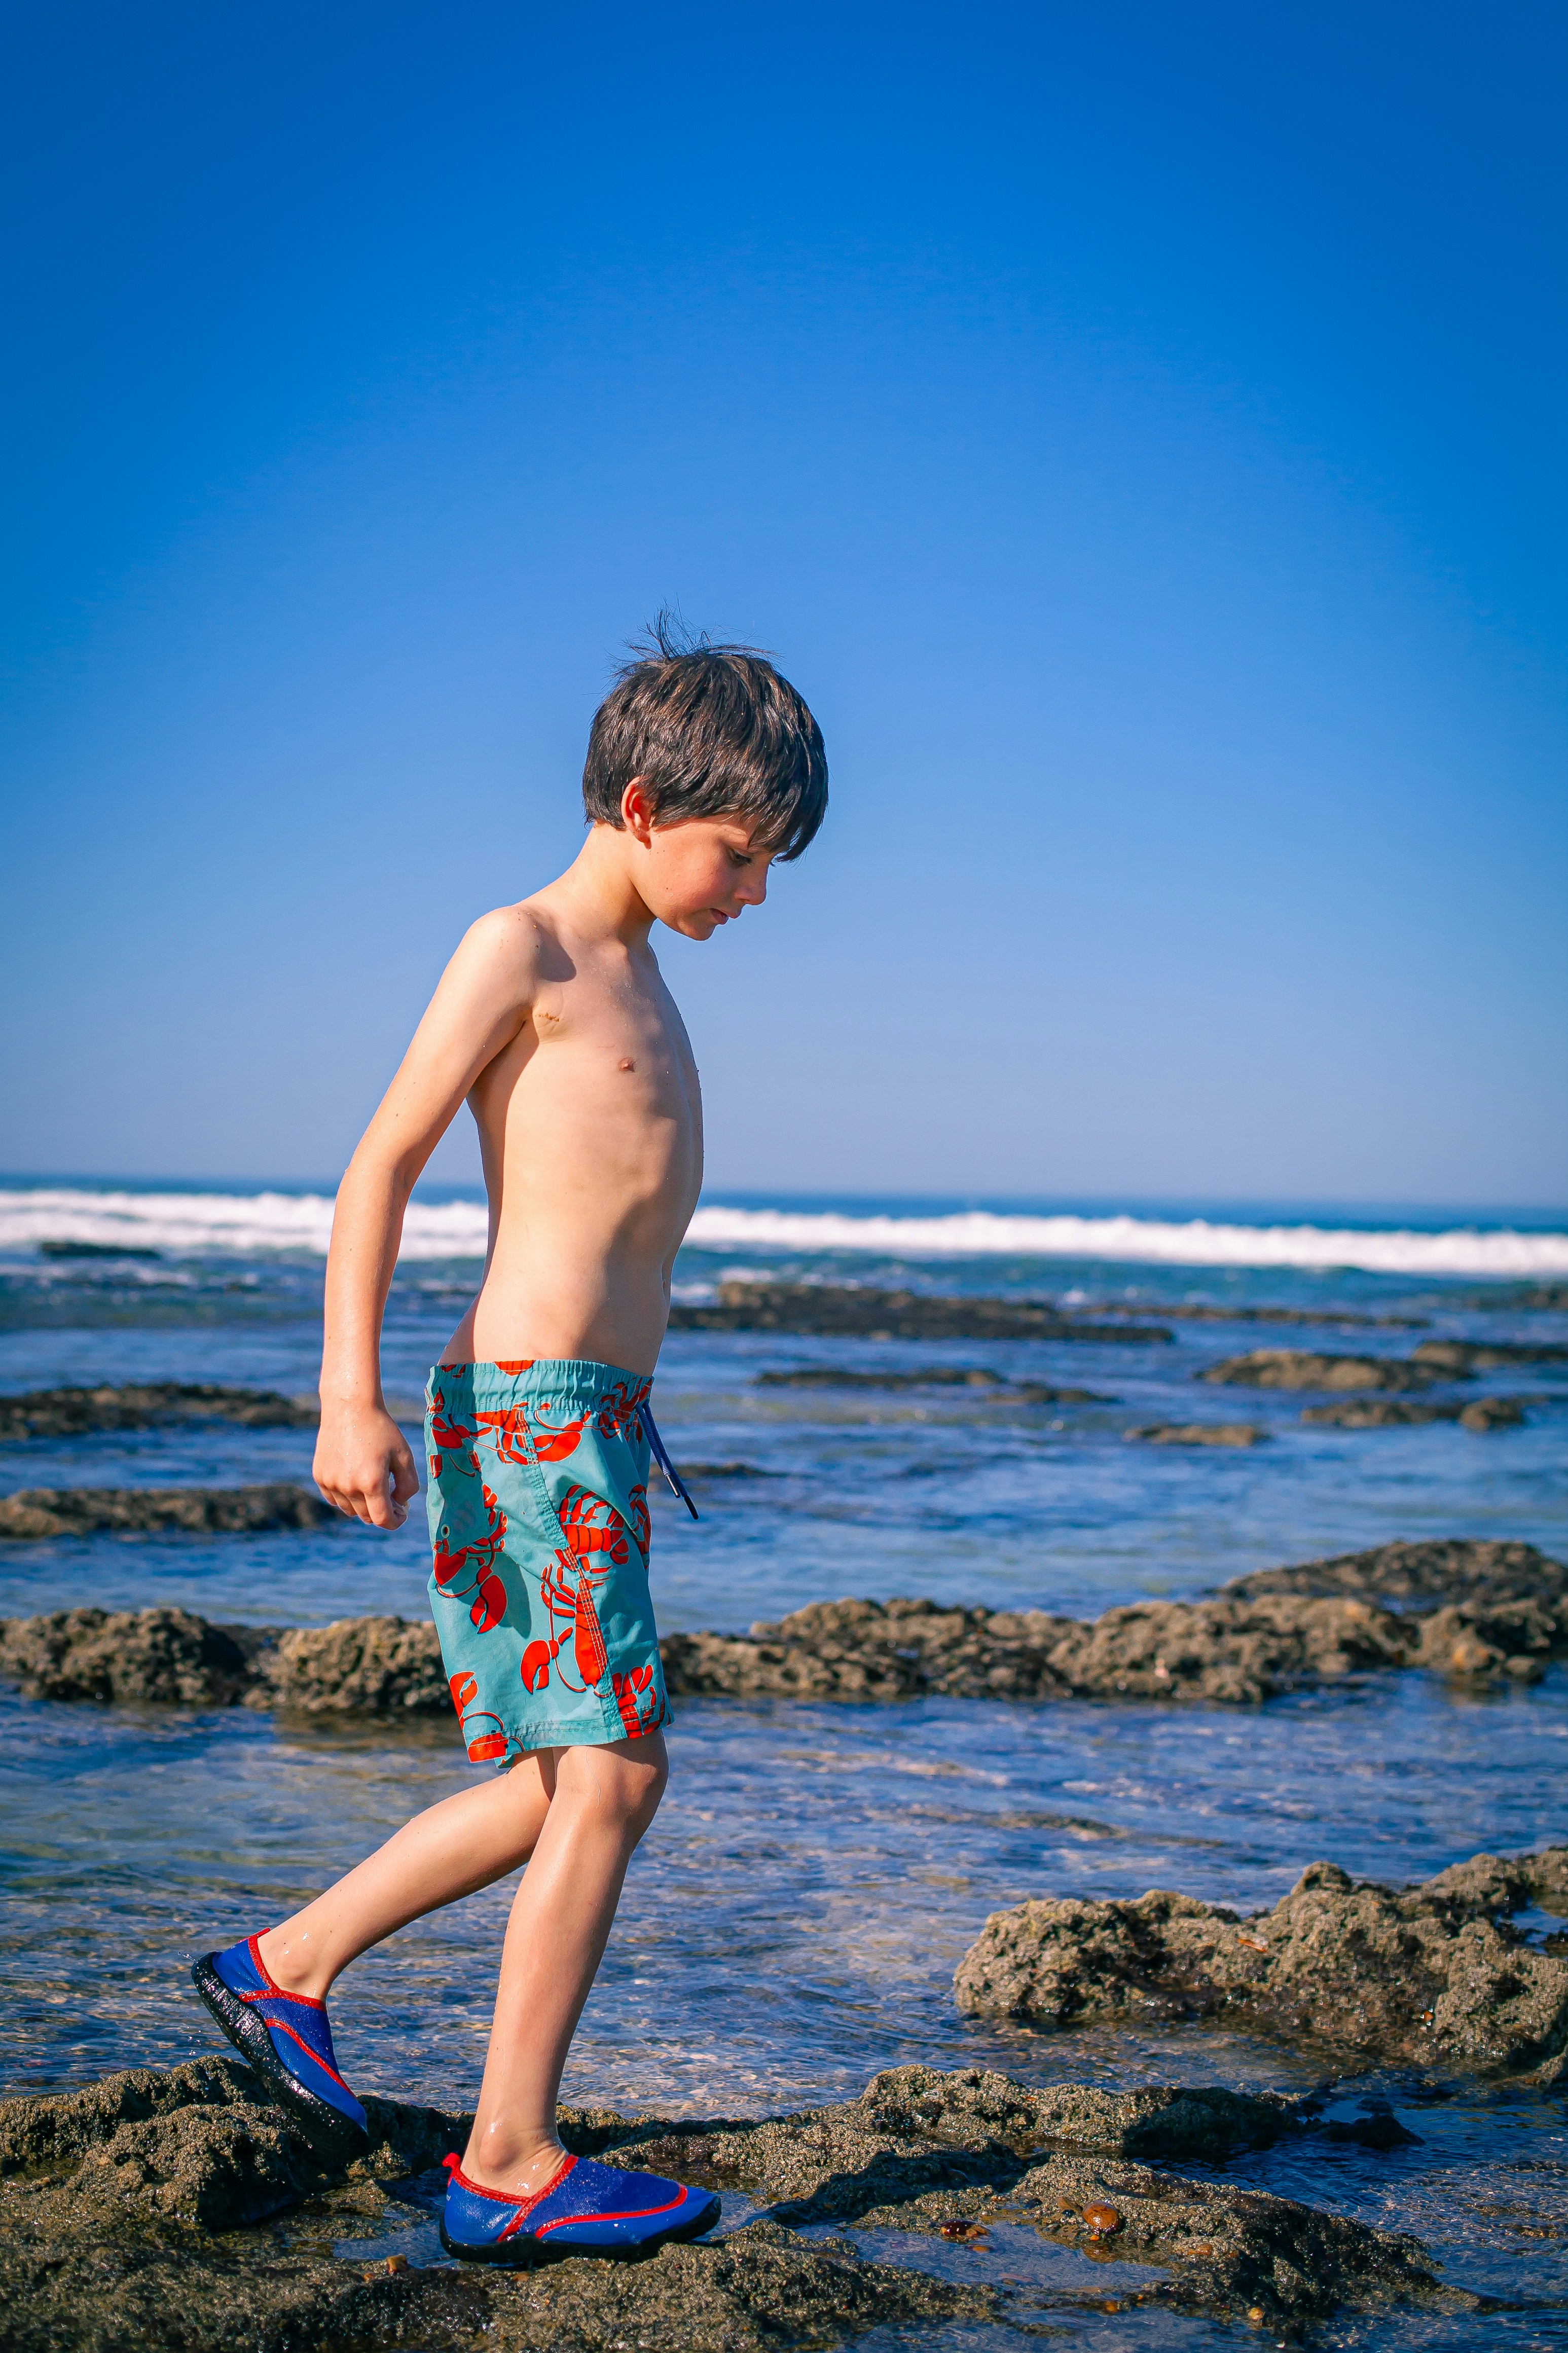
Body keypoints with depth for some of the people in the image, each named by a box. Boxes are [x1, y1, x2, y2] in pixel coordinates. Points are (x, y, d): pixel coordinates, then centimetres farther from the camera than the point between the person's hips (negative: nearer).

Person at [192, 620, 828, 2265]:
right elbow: (380, 1166, -11)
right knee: (612, 1770, -7)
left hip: (593, 1412, 9)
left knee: (566, 1776, 13)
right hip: (529, 1410, -9)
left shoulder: (629, 974, 20)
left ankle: (284, 1968, 25)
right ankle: (508, 2168, 1)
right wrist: (348, 1398, -19)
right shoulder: (521, 947, -7)